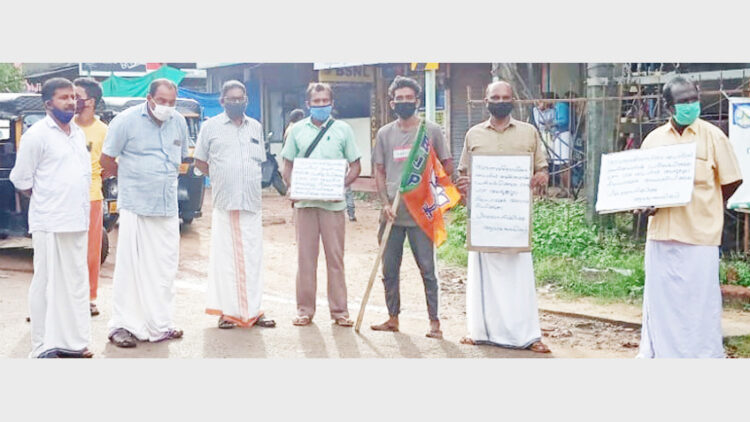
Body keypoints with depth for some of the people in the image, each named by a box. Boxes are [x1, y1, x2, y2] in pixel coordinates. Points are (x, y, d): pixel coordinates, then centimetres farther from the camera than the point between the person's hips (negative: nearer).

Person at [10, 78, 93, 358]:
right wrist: (48, 201, 3)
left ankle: (73, 341, 21)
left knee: (77, 283, 12)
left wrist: (81, 206, 11)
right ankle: (45, 347, 6)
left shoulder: (78, 133, 13)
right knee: (48, 284, -1)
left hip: (78, 222, 7)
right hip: (50, 224, -7)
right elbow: (22, 181, -5)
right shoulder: (37, 135, -8)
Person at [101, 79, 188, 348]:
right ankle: (122, 326, 4)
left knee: (165, 268, 8)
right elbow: (106, 160, 1)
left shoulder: (179, 122, 10)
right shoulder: (126, 121, -5)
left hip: (168, 207, 5)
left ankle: (160, 325, 18)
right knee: (130, 266, -4)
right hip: (135, 206, -5)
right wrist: (131, 181, 8)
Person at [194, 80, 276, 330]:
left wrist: (245, 179, 11)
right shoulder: (211, 126, 5)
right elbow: (199, 162, 9)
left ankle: (252, 311, 9)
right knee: (225, 257, -2)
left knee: (253, 257, 3)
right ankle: (226, 311, 3)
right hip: (224, 202, -3)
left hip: (252, 202, 3)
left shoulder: (256, 127, 15)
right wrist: (221, 178, 2)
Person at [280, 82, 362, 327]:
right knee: (305, 256, 4)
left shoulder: (343, 130, 7)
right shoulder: (298, 130, 11)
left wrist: (342, 186, -10)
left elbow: (355, 166, 7)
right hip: (304, 202, 1)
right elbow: (288, 164, 14)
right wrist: (291, 187, -4)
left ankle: (339, 310, 8)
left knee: (335, 256, 1)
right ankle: (305, 309, 12)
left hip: (333, 203, -1)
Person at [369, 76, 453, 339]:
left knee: (427, 268, -2)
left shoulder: (431, 130, 2)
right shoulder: (384, 134, 9)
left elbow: (447, 167, 7)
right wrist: (385, 203, -3)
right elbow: (379, 172, 10)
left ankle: (434, 322, 4)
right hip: (392, 213, 4)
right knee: (389, 269, 9)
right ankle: (393, 318, 22)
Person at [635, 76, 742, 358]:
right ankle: (657, 352, 22)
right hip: (661, 230, 3)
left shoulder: (713, 136, -2)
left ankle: (704, 354, 13)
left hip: (700, 233, -3)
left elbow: (732, 181, 3)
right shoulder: (654, 139, 7)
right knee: (660, 295, 10)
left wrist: (705, 209, 7)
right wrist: (645, 205, -6)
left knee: (700, 298, 1)